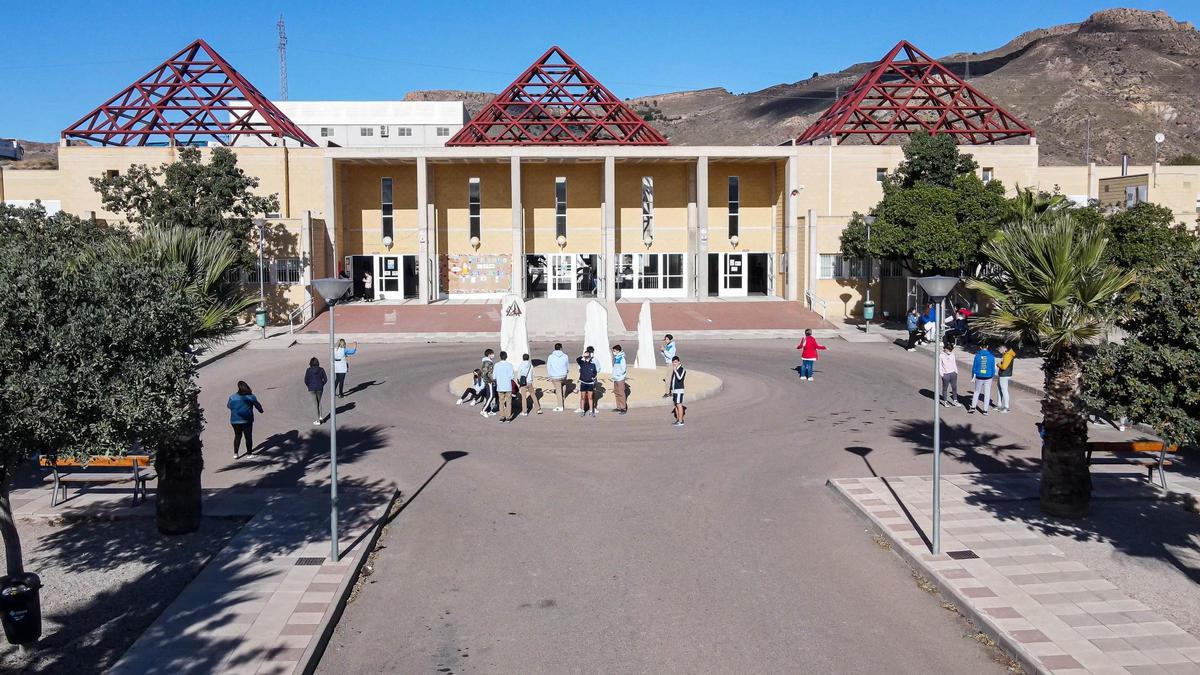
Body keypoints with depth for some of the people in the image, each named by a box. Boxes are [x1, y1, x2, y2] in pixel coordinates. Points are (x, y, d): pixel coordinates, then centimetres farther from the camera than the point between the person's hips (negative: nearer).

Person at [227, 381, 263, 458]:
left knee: (237, 436, 19)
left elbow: (228, 406, 12)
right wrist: (261, 410, 26)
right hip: (247, 420, -2)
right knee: (248, 436, 10)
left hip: (235, 421, 2)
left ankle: (235, 453, 14)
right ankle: (249, 453, 16)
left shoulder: (232, 397, -3)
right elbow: (257, 405, 6)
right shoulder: (251, 397, -6)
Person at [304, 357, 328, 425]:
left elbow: (306, 381, -7)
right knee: (319, 402, 25)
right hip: (320, 388, 2)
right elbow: (325, 379, -3)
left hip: (312, 388, -2)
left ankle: (318, 420, 5)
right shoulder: (321, 369, -4)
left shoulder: (308, 370, -8)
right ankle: (320, 416, 33)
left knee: (316, 404, 4)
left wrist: (309, 386, 10)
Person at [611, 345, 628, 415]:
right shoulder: (615, 357, 11)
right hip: (615, 378, 9)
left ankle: (624, 408, -1)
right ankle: (619, 407, 22)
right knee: (616, 393, 13)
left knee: (621, 393, -6)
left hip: (620, 378, -9)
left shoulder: (621, 358, -16)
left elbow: (623, 368, -19)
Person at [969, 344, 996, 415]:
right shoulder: (991, 356, -7)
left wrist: (973, 377, 8)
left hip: (979, 377, 1)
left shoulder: (977, 356, -7)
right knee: (987, 393, 9)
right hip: (988, 378, -1)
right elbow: (993, 368, -1)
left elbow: (974, 367, -2)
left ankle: (973, 407, 13)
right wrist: (992, 376, 16)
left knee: (976, 392, 17)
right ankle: (985, 410, 10)